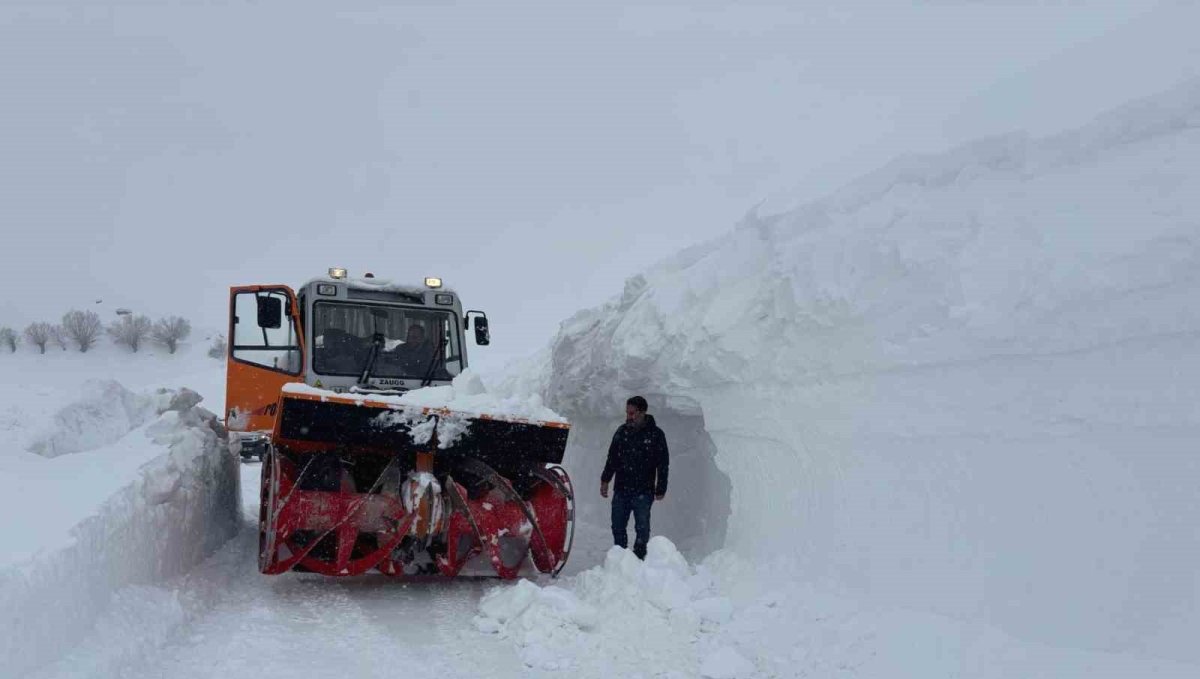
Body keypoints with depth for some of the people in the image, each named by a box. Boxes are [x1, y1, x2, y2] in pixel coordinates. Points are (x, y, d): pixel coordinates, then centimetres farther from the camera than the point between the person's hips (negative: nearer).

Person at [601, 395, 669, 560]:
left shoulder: (655, 434, -2)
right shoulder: (622, 431, 9)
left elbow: (663, 464, 0)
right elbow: (612, 458, 16)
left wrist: (660, 489, -3)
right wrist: (605, 480, 9)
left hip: (643, 492, -4)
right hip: (621, 490, 4)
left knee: (642, 529, 0)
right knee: (618, 528, 8)